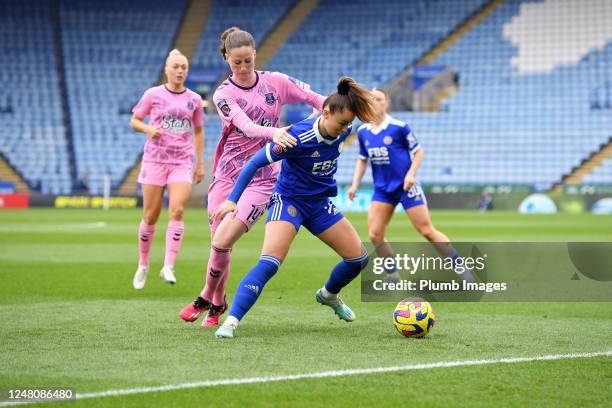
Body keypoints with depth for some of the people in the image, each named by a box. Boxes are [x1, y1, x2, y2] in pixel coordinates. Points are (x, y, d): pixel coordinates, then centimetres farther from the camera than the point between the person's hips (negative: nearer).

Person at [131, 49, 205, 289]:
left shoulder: (194, 99, 6)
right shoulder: (153, 95, 1)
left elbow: (198, 132, 16)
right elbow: (134, 121, 7)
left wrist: (200, 163, 11)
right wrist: (149, 129, -14)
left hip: (182, 163, 1)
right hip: (154, 161, -1)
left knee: (177, 211, -16)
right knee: (150, 217, 1)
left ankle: (168, 267, -17)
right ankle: (143, 266, 19)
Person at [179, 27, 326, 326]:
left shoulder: (275, 82, 1)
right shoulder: (223, 94, -5)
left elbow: (316, 99, 6)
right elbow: (246, 127, -22)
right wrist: (273, 133, -41)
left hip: (261, 178, -1)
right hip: (227, 175, 1)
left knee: (222, 242, -13)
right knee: (219, 243, 4)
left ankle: (207, 298, 10)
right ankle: (218, 303, 28)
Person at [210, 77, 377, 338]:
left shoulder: (341, 131, -9)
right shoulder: (297, 137, -27)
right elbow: (255, 163, -21)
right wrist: (233, 200, -23)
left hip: (321, 204, 7)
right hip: (289, 201, -7)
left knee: (359, 258, 8)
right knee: (269, 263, -26)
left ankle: (328, 295, 38)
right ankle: (231, 321, -28)